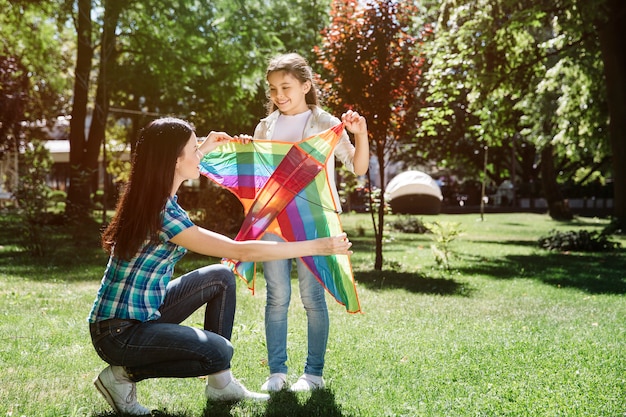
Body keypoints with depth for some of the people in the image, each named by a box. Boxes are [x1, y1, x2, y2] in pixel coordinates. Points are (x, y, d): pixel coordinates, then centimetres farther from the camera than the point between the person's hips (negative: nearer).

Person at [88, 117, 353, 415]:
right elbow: (241, 251, -25)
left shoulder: (150, 193, 1)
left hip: (143, 311, 10)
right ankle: (122, 375, -2)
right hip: (118, 332, -10)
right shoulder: (163, 214, -26)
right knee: (219, 353, -20)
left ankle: (220, 385, 12)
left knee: (221, 277, 8)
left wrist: (205, 149, 37)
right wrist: (317, 246, -22)